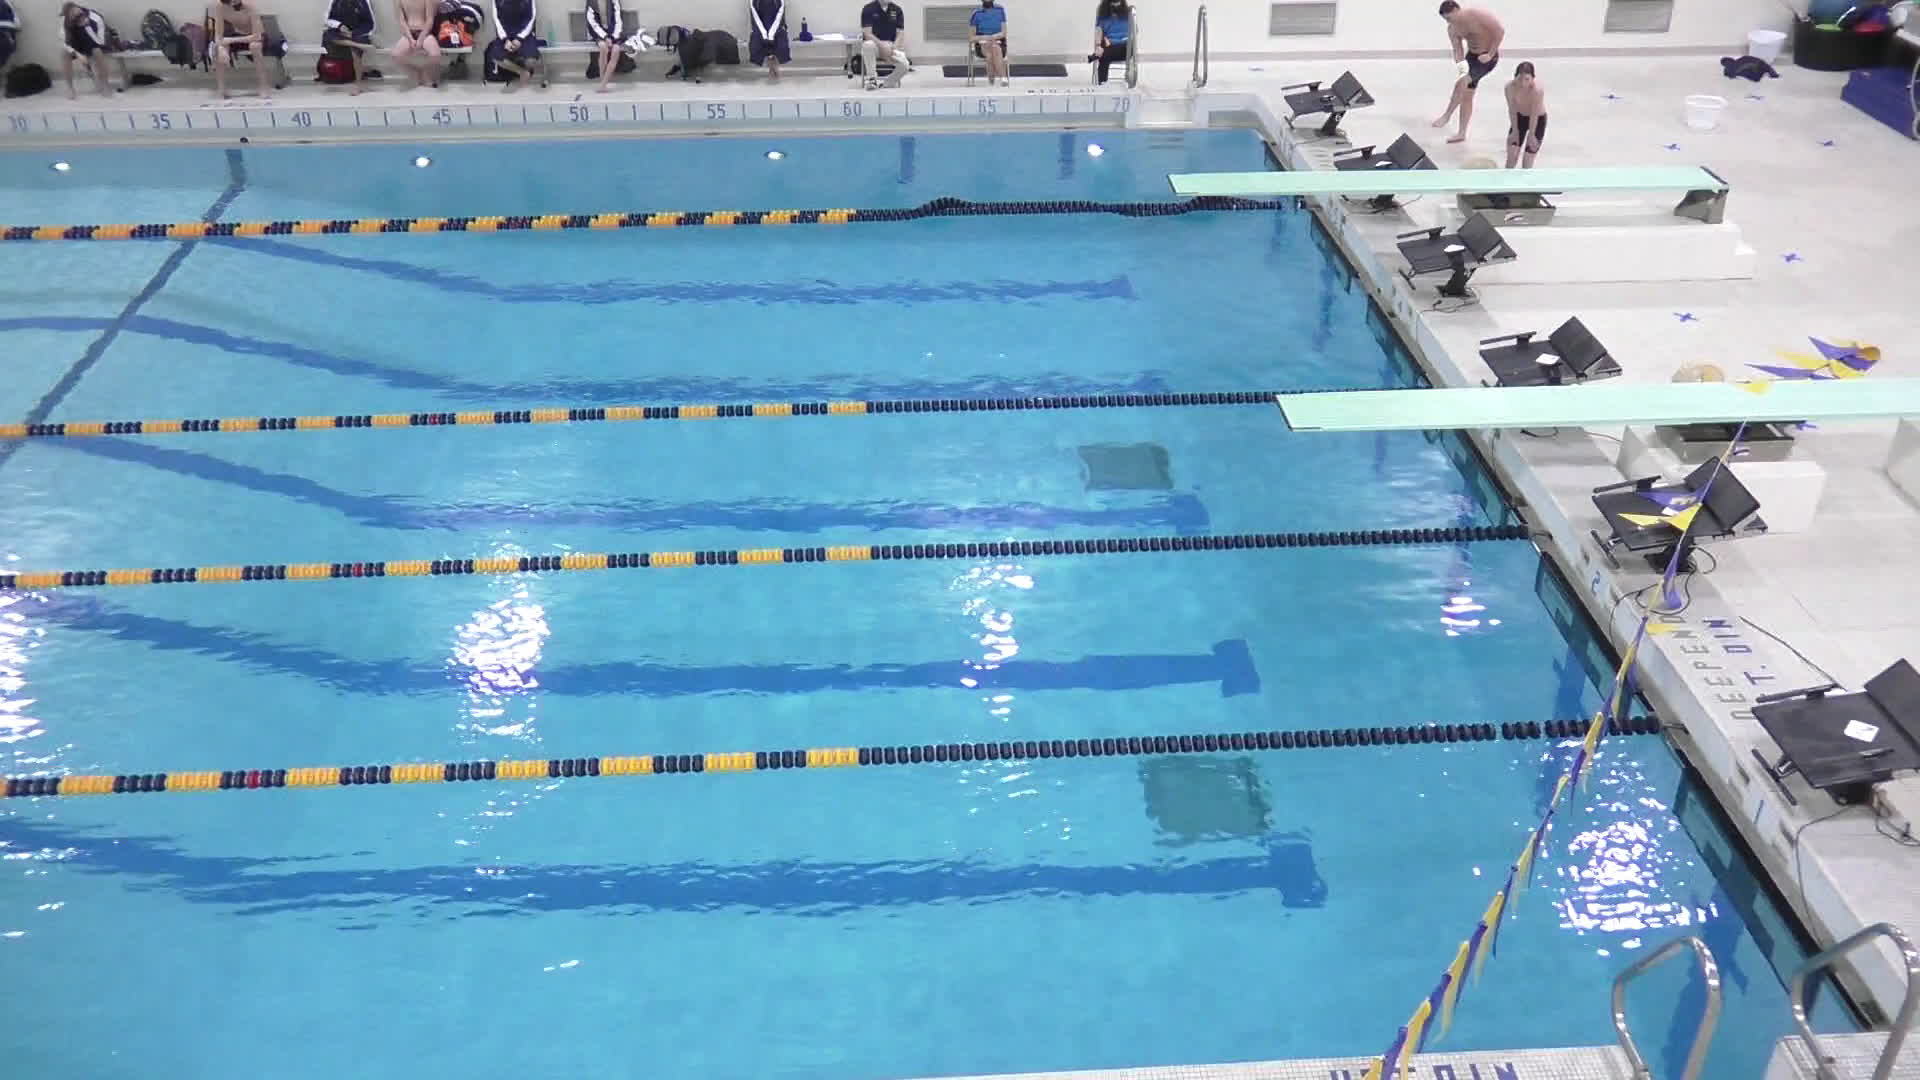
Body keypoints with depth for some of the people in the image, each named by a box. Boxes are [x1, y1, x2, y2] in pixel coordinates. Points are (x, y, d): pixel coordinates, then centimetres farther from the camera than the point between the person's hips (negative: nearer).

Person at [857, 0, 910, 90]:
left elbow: (900, 33, 1)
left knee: (904, 65, -27)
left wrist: (893, 48, -18)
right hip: (874, 43, -2)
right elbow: (867, 34, -12)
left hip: (891, 46, 2)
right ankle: (872, 79, -25)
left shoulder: (897, 10, 3)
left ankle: (887, 84, -2)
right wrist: (882, 46, -26)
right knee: (868, 45, -39)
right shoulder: (868, 9, -6)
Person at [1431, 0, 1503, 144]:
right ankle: (1462, 133, 17)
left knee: (1460, 83, -27)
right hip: (1472, 56, 8)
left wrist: (1490, 54, -21)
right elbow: (1457, 50, -3)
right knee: (1466, 95, 9)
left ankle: (1446, 116, -17)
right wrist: (1460, 64, -25)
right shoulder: (1452, 29, -2)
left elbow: (1500, 31, -21)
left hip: (1488, 58, -7)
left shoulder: (1478, 15, -22)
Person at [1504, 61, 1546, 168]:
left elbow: (1534, 115, -27)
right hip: (1520, 117, 3)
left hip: (1538, 120, -3)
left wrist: (1531, 135, -17)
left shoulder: (1537, 89, -37)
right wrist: (1515, 130, -6)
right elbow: (1512, 111, -14)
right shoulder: (1510, 87, -27)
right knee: (1511, 154, -1)